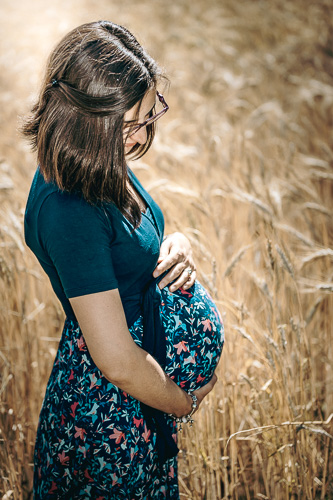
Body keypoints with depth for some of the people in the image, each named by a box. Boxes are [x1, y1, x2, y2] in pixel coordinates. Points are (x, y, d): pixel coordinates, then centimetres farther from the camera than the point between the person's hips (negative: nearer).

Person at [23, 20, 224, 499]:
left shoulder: (103, 165, -6)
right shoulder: (68, 212, -34)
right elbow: (119, 362, -31)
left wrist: (177, 243, -9)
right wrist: (183, 402, -13)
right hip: (112, 407, -9)